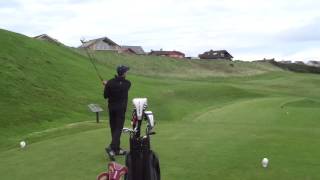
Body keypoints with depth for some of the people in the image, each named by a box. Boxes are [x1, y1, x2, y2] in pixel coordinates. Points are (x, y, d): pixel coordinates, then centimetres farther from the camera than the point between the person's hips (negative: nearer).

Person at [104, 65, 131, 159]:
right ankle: (111, 147, -18)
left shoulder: (110, 82, -5)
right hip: (121, 109, -3)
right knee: (118, 129, -2)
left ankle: (117, 149, 18)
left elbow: (105, 96, -1)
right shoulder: (127, 84, -8)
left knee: (113, 128, 11)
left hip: (111, 107, 3)